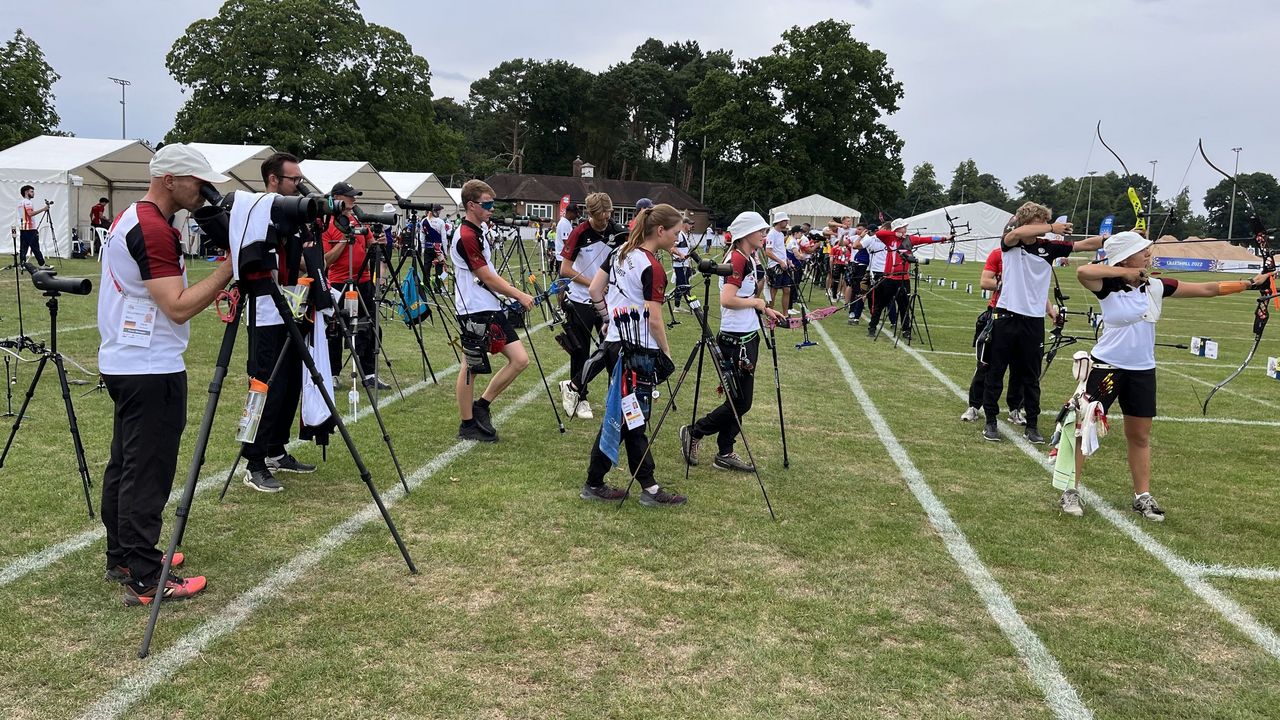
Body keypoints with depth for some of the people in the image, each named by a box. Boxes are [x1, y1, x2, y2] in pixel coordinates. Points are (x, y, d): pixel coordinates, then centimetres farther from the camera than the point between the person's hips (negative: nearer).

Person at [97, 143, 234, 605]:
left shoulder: (131, 218, 13)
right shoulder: (154, 230, -20)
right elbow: (178, 307, -24)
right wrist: (229, 267, -22)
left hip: (124, 363, 11)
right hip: (151, 369, -11)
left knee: (125, 465, 16)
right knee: (147, 474, -6)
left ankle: (123, 557, 27)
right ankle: (145, 580, 0)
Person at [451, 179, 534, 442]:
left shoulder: (479, 232, 15)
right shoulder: (465, 237, -16)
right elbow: (487, 278, -16)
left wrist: (514, 296, 16)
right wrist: (520, 295, -9)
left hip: (493, 309, 9)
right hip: (474, 313, -9)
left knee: (520, 360, 5)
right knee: (471, 369, 2)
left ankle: (481, 406, 16)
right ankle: (467, 425, 15)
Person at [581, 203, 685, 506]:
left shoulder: (620, 253, 8)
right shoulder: (653, 268, -17)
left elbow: (595, 291, 11)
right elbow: (654, 320, -17)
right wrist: (667, 354, -6)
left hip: (615, 343, 9)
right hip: (639, 351, -9)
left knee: (626, 417, 12)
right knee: (626, 419, 2)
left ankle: (648, 486, 19)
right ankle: (594, 484, 9)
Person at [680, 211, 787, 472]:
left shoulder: (749, 260, 13)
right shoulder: (737, 260, -17)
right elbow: (727, 300, -26)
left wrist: (766, 310, 9)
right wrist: (756, 302, -13)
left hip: (748, 336, 10)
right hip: (736, 339, -10)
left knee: (740, 400, 11)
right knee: (741, 401, -5)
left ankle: (725, 454, 17)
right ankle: (693, 432, 8)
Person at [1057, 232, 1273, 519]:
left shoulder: (1156, 287, 2)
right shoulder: (1108, 287, -12)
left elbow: (1206, 289, 7)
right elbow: (1083, 272, -33)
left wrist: (1249, 283, 4)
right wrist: (1126, 274, -22)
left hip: (1142, 371, 5)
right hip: (1106, 367, -5)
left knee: (1140, 437, 13)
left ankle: (1143, 497, 23)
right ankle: (1070, 492, 6)